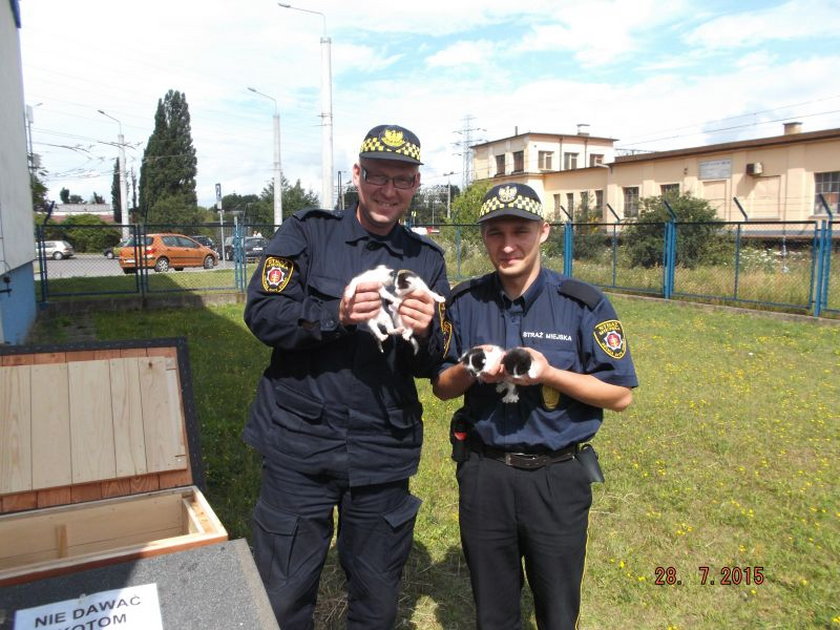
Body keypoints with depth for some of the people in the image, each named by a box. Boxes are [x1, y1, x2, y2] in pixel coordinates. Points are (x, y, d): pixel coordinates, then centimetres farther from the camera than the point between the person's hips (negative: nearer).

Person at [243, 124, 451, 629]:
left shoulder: (426, 259, 8)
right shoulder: (308, 232, 1)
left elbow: (431, 367, 5)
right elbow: (262, 314, -9)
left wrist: (426, 332, -17)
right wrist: (336, 314, -25)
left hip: (383, 453, 3)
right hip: (300, 442, -2)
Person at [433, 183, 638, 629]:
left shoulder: (583, 304, -9)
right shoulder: (464, 302, -1)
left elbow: (621, 395, -6)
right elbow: (442, 387, 7)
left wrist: (549, 373, -21)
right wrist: (470, 370, -16)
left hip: (557, 478, -2)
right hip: (483, 475, 2)